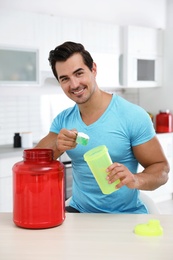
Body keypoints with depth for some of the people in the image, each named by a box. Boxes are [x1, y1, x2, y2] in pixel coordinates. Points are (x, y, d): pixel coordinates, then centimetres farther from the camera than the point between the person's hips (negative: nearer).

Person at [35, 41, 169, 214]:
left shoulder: (133, 116, -11)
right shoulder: (62, 121, 4)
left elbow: (161, 168, -6)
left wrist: (135, 180, -27)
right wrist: (57, 147, -18)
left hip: (126, 216, -3)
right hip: (78, 211, 3)